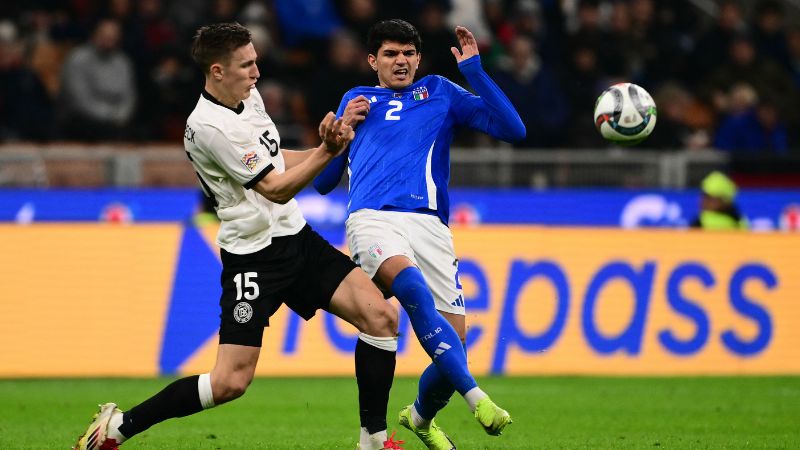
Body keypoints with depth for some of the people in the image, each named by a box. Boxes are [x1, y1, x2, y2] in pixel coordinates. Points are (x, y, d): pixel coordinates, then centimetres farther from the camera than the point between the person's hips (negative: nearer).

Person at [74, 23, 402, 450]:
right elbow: (276, 189, -19)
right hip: (253, 256, -8)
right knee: (230, 383, -13)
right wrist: (326, 151, -25)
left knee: (381, 317, -5)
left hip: (297, 238, 8)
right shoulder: (208, 126, -21)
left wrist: (325, 147, 10)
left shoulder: (248, 96, 7)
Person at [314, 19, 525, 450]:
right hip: (372, 219, -1)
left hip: (430, 226, 1)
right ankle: (475, 397, -45)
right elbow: (323, 181, 26)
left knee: (454, 342, -7)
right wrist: (342, 127, 12)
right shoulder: (356, 100, 26)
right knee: (413, 287, -36)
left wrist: (474, 70, 6)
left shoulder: (439, 92, 22)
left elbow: (512, 129, 10)